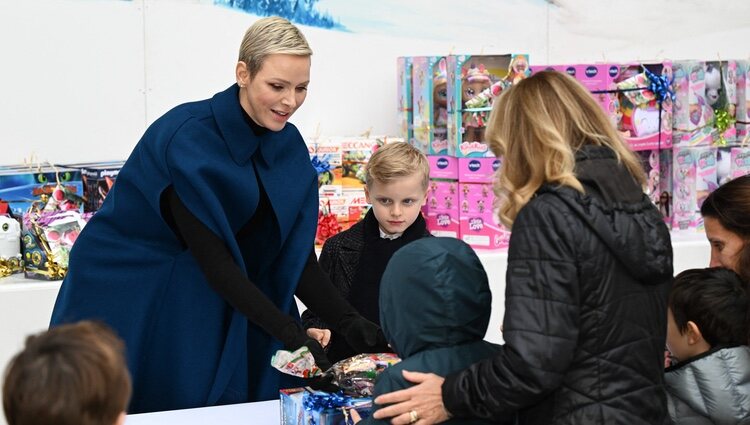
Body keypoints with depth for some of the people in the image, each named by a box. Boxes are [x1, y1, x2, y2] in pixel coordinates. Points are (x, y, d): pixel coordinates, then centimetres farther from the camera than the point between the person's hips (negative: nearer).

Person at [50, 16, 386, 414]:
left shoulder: (288, 147, -4)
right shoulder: (187, 138, -23)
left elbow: (295, 257, -3)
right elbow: (212, 259, -25)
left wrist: (349, 323, -17)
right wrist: (288, 332, -30)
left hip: (208, 309, 6)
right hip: (127, 302, -6)